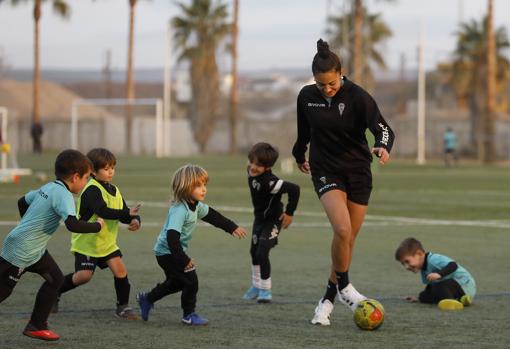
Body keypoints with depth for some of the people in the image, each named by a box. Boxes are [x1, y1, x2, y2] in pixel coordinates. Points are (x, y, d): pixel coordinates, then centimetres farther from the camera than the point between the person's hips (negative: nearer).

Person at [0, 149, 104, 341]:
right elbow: (73, 224, -33)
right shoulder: (63, 195, -20)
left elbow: (22, 201, 21)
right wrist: (97, 225, -17)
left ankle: (37, 326, 15)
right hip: (21, 252, -9)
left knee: (55, 279, 11)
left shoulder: (48, 187, 7)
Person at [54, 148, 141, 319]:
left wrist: (134, 220, -20)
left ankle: (123, 306, 5)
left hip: (107, 242, 6)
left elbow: (124, 211, 3)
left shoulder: (114, 190, 5)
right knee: (84, 275, -10)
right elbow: (102, 211, -36)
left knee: (120, 269, -8)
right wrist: (127, 214, -43)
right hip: (86, 242, -6)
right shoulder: (92, 190, -21)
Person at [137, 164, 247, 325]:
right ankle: (189, 315, 7)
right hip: (168, 252, -10)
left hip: (175, 252, 10)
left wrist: (232, 228, 17)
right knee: (191, 281, -9)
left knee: (176, 283, 24)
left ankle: (147, 299, 38)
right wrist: (184, 260, -34)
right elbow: (172, 237, -36)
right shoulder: (179, 210, -29)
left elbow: (212, 216, 18)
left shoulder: (196, 205, 1)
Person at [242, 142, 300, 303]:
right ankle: (256, 286, 35)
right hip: (259, 218, 9)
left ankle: (265, 290, 2)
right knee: (254, 252, 17)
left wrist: (289, 213, -30)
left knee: (262, 253, -14)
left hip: (272, 220, -9)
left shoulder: (269, 182, -37)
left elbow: (294, 189, -42)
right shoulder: (251, 171, -11)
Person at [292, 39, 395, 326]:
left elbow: (383, 129, -21)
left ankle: (329, 298, 21)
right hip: (326, 171, 0)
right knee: (343, 230, -22)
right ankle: (344, 286, -1)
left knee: (349, 239, 5)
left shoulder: (358, 96, -14)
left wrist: (383, 147, -43)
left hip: (358, 172, 0)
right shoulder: (307, 97, -4)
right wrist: (300, 155, 31)